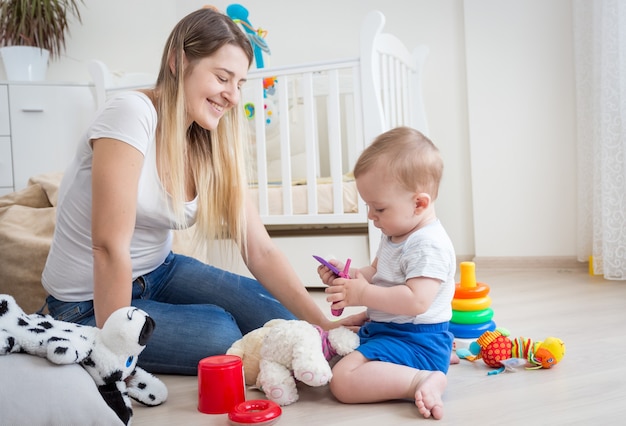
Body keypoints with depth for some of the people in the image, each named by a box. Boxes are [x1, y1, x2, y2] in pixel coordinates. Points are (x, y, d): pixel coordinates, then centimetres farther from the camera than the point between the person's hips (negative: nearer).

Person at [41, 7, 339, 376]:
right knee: (219, 332, -23)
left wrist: (322, 324, -16)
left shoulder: (213, 148, -5)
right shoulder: (133, 113, -25)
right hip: (90, 304, -5)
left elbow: (261, 251, -8)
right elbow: (110, 247, -27)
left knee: (279, 320, -6)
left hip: (159, 271, 6)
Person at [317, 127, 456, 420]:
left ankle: (422, 379, -21)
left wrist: (363, 294, -26)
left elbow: (416, 301, -31)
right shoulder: (394, 235, 10)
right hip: (384, 325, 11)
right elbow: (376, 273, 21)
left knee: (343, 380, -25)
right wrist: (348, 275, 1)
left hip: (414, 339, -11)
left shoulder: (429, 245, -22)